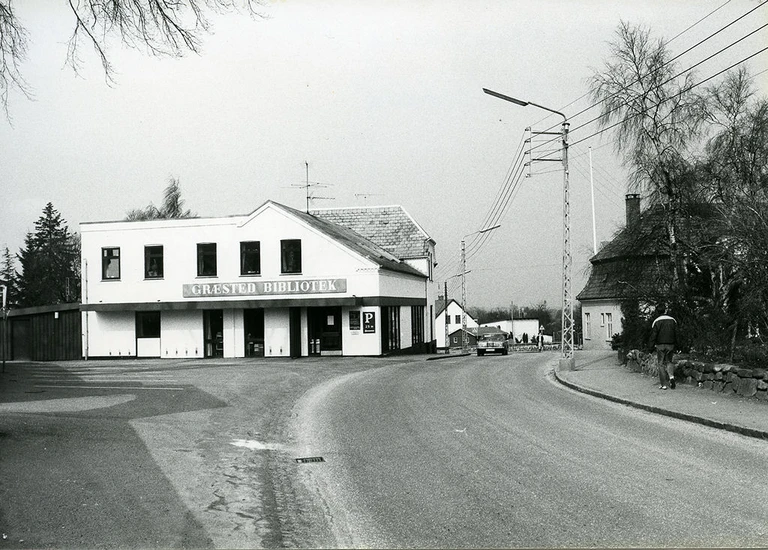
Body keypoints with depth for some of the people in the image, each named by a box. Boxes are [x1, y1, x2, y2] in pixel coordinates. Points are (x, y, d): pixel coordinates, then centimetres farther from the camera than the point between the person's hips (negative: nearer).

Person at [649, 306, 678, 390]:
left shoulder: (657, 321, -5)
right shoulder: (673, 320, 5)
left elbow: (653, 334, -7)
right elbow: (676, 334, 8)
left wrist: (652, 346, -3)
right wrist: (675, 345, 13)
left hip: (660, 345, -3)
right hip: (670, 345, 3)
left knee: (661, 364, 3)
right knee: (668, 361, 17)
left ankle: (663, 384, 0)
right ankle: (671, 376, -11)